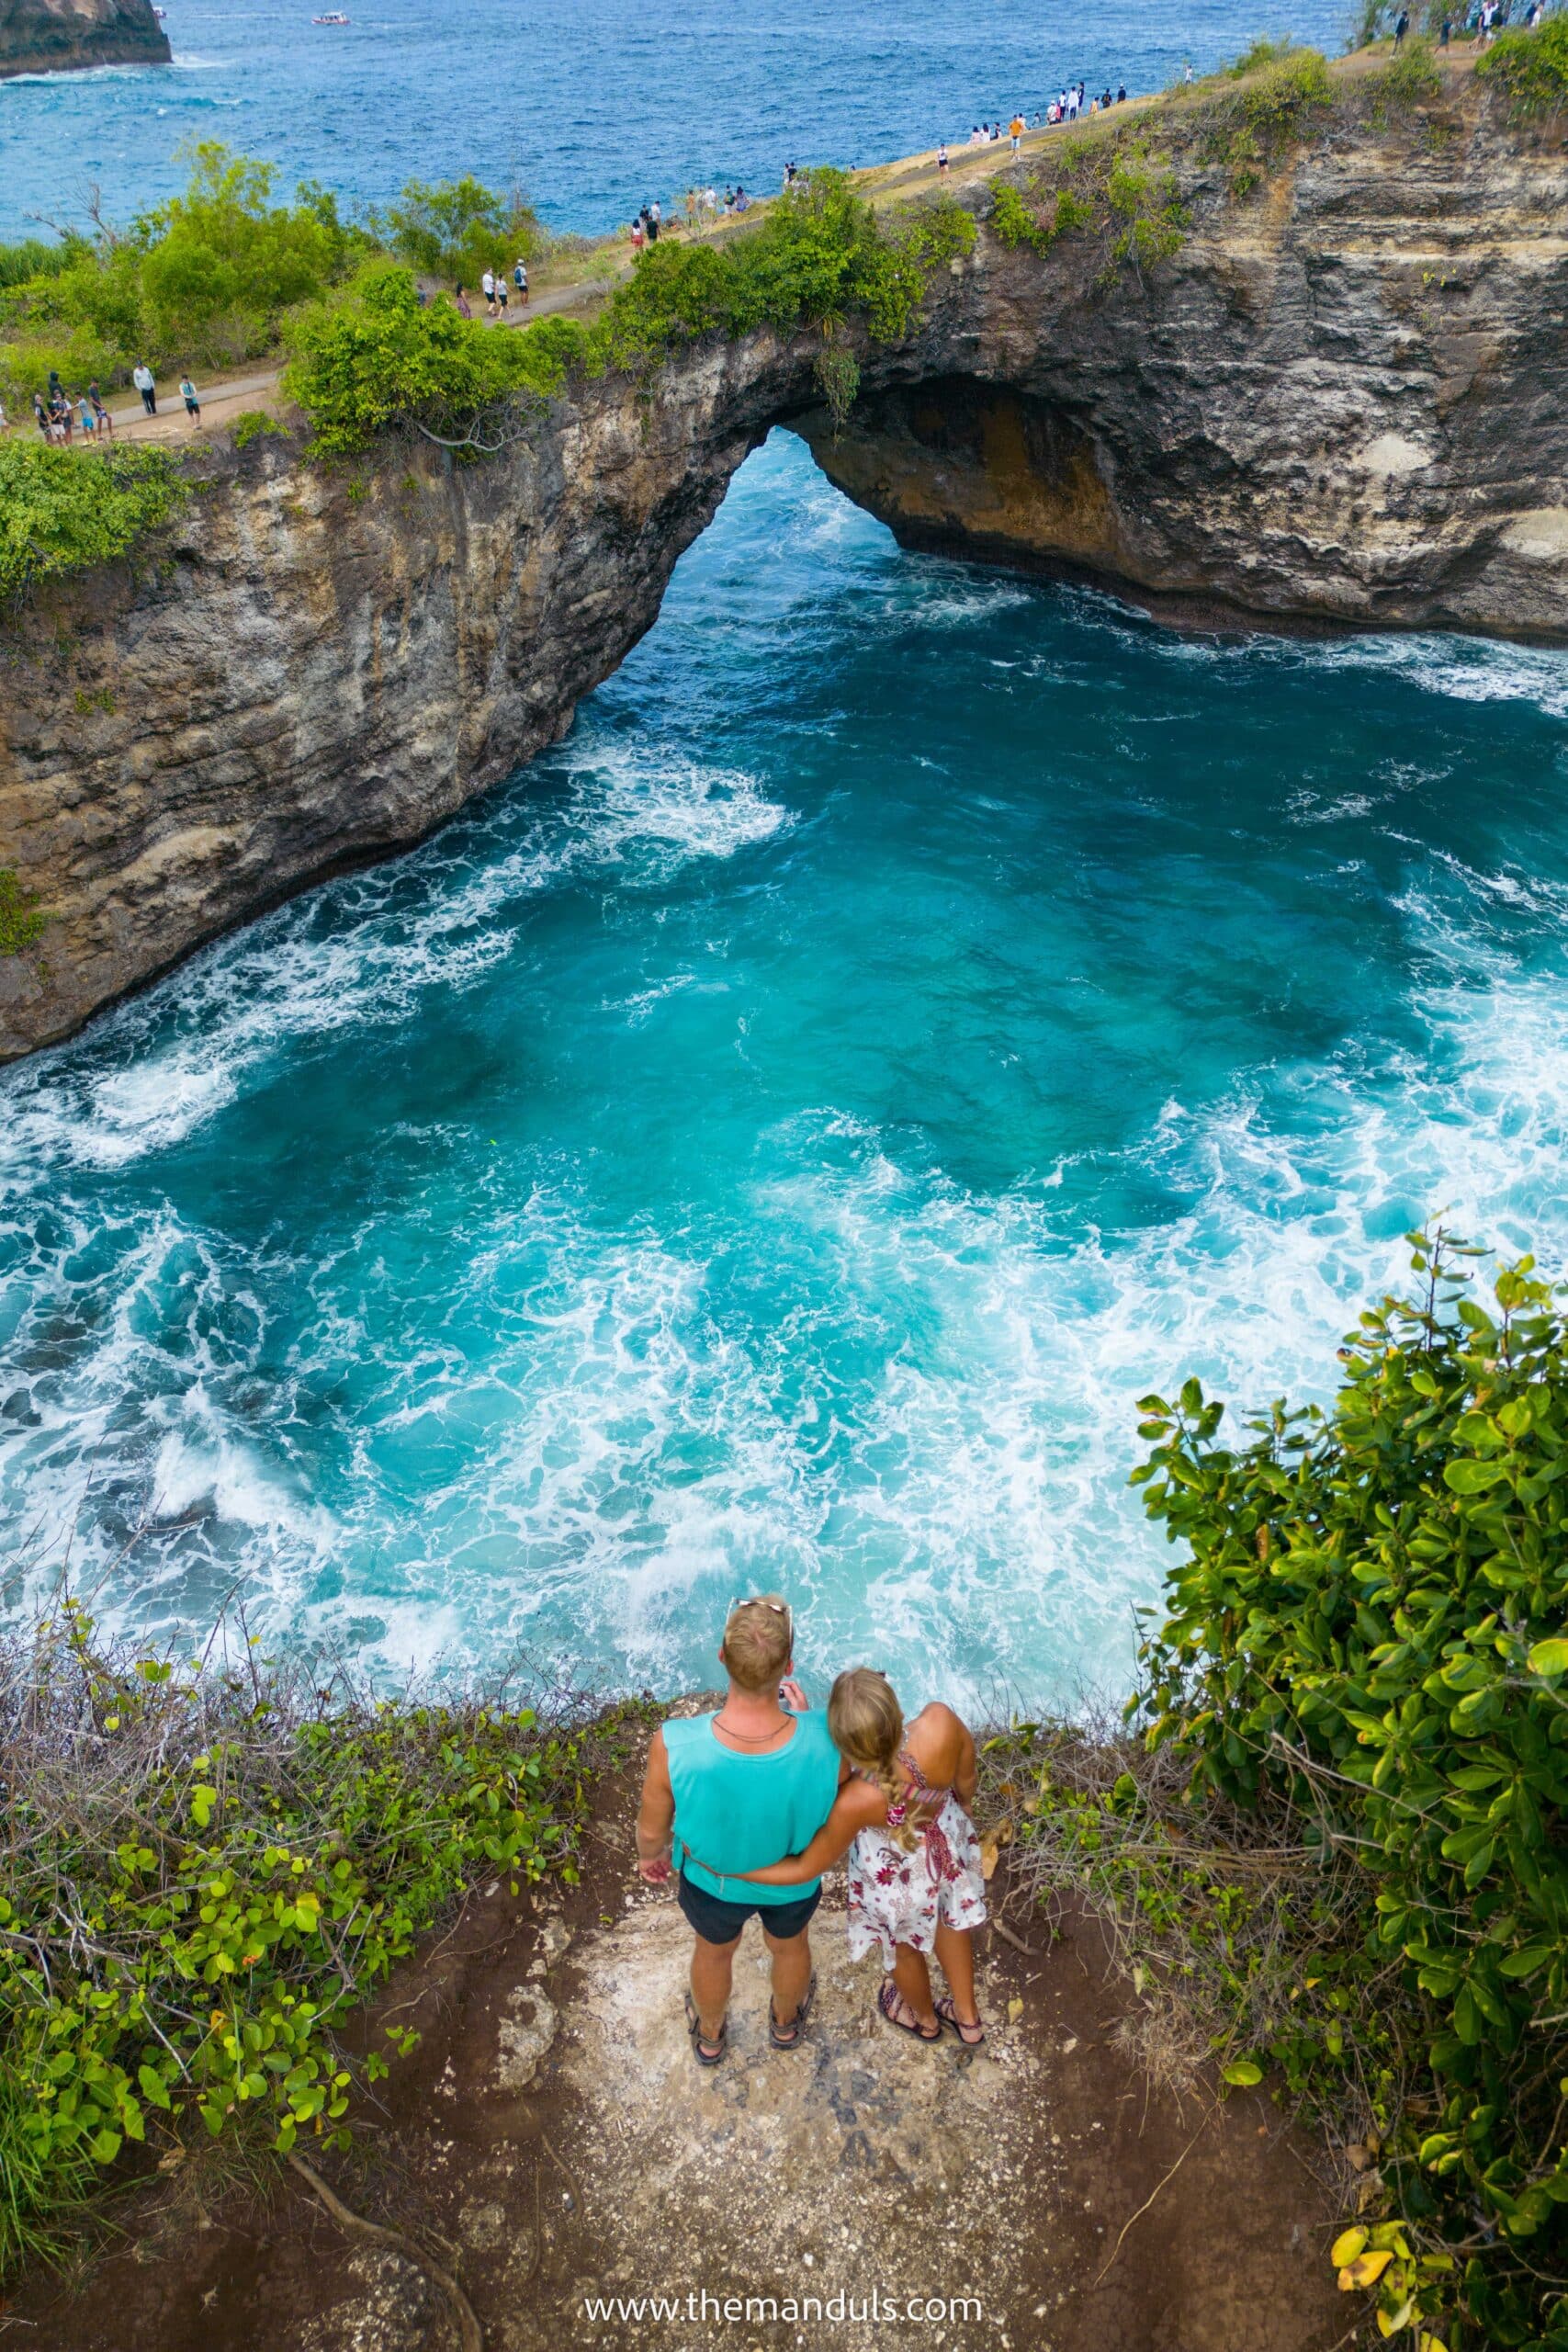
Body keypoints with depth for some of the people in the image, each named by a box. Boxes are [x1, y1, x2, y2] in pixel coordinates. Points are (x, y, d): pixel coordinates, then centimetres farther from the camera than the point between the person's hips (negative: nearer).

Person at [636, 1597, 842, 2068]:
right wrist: (804, 1720, -8)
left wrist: (649, 1855, 4)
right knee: (789, 1945, 35)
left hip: (712, 1879, 0)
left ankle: (710, 2036, 64)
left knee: (714, 1951, 34)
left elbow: (652, 1829, -19)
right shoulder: (824, 1742, -40)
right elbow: (831, 1805, -15)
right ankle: (786, 2022, 66)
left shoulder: (674, 1746, -41)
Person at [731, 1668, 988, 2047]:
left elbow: (806, 1868, -24)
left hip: (898, 1876, -2)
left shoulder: (856, 1802, -43)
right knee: (949, 1922, 35)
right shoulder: (940, 1722, -40)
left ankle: (924, 2019, 64)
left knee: (904, 1946, 33)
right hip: (948, 1846, 3)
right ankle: (967, 2018, 61)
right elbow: (966, 1777, -15)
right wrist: (963, 1802, 9)